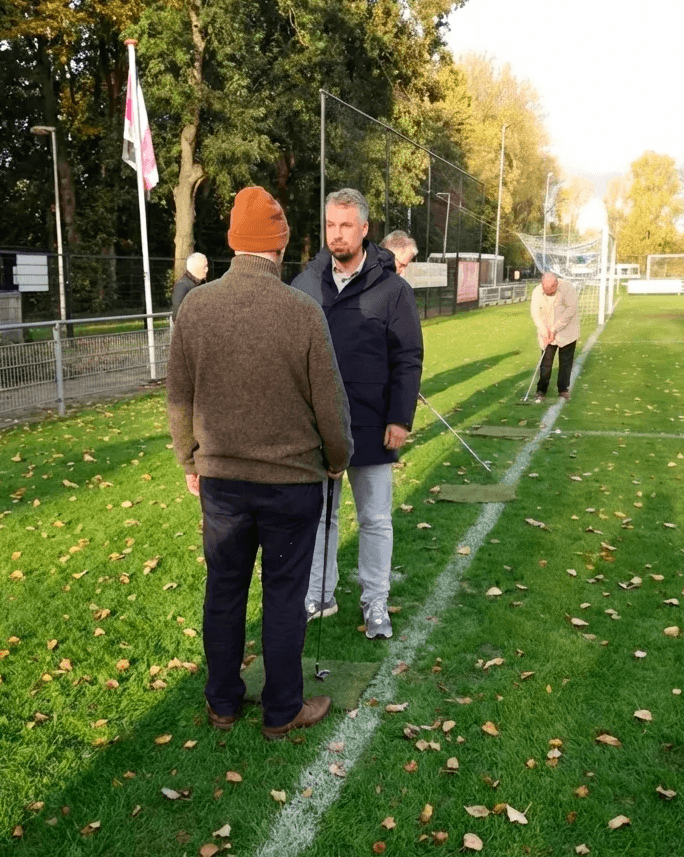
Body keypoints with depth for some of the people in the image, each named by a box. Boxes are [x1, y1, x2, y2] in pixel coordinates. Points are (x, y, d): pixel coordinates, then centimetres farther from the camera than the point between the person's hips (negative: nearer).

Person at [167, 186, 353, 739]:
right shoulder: (303, 312, -16)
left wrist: (190, 463, 16)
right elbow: (330, 404, -9)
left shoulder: (195, 306, -7)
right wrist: (338, 458, 10)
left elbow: (179, 399, 1)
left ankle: (223, 703, 32)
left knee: (224, 592, 17)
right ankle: (282, 712, 26)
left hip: (220, 479, 3)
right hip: (293, 481, -3)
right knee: (284, 598, 11)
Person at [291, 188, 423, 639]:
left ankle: (376, 605, 23)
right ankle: (320, 595, 31)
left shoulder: (392, 288, -6)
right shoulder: (306, 283, 3)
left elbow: (409, 360, -6)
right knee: (318, 514, 15)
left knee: (375, 520, 9)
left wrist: (401, 419, -11)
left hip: (371, 427, -3)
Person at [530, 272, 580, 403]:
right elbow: (535, 314, -9)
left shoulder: (567, 288, -19)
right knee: (545, 362, -1)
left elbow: (571, 309, -23)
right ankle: (541, 391, 6)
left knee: (566, 362, 4)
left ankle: (563, 390, 16)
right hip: (546, 333, 2)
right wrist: (545, 332, -20)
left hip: (567, 332, -1)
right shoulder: (537, 292, -10)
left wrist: (555, 329, -25)